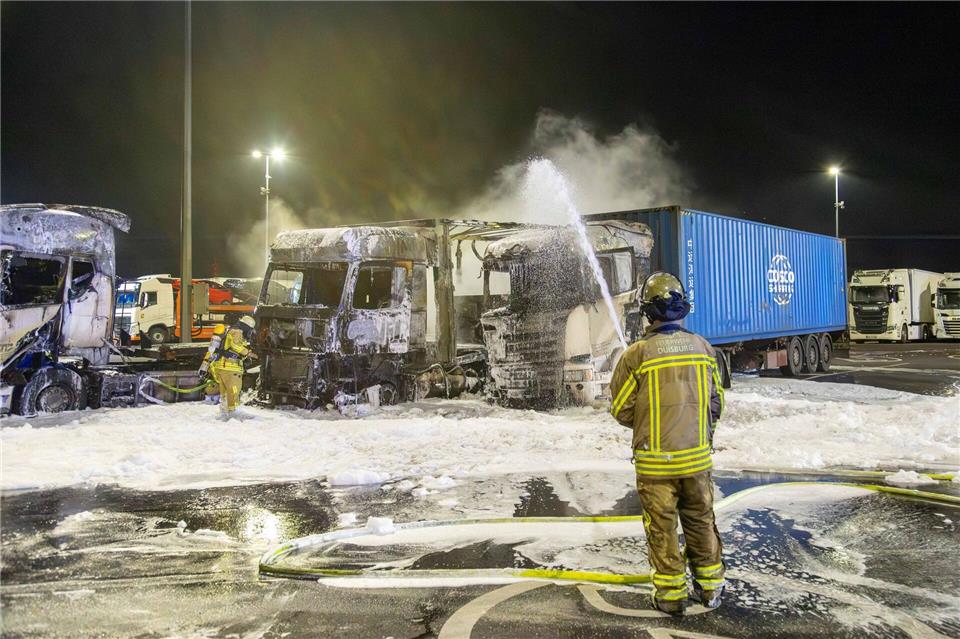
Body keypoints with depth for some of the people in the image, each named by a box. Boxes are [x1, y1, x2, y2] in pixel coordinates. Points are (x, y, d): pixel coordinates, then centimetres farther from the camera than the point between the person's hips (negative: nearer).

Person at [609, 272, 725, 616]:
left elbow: (621, 410, -7)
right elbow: (716, 402, 8)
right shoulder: (703, 347, -2)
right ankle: (710, 586, 30)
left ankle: (670, 593, 19)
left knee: (662, 527, 10)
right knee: (701, 521, 18)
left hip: (655, 461, -3)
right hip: (697, 458, 4)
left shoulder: (637, 353, -15)